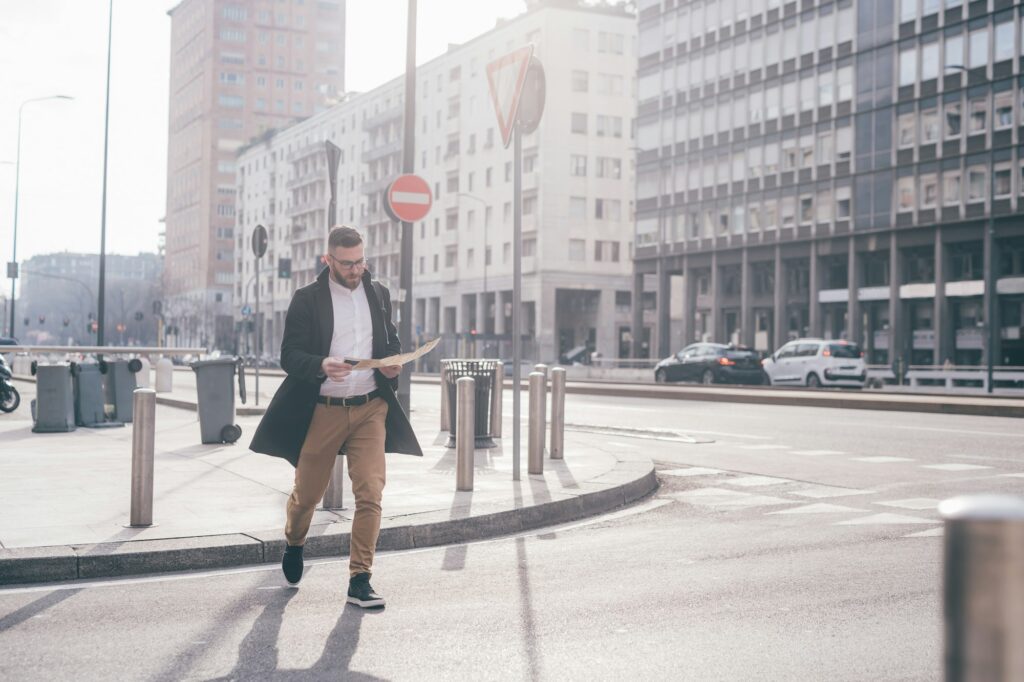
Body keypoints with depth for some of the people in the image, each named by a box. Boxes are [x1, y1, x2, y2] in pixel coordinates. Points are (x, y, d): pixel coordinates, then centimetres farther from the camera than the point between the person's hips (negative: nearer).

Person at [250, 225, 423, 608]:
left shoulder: (379, 294, 9)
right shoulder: (307, 300, -3)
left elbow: (391, 342, 20)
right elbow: (289, 356, -7)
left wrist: (392, 365, -3)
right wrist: (321, 365, -27)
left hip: (370, 408, 2)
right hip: (322, 411, -2)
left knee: (370, 494, -10)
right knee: (307, 493, 12)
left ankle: (360, 581, -3)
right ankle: (294, 544, 44)